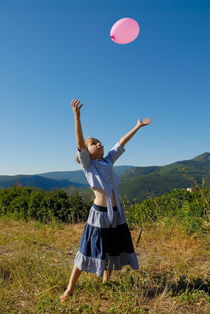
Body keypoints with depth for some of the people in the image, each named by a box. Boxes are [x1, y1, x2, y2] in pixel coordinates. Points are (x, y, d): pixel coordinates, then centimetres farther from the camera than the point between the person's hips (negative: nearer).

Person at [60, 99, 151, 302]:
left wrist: (137, 127, 18)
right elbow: (79, 143, -21)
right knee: (89, 250, 3)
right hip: (99, 214, -6)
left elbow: (121, 143, 13)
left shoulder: (108, 160, 8)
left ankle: (106, 281, 40)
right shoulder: (87, 165, -6)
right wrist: (77, 116, -30)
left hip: (116, 213, 6)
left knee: (112, 250, 17)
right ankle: (70, 289, 21)